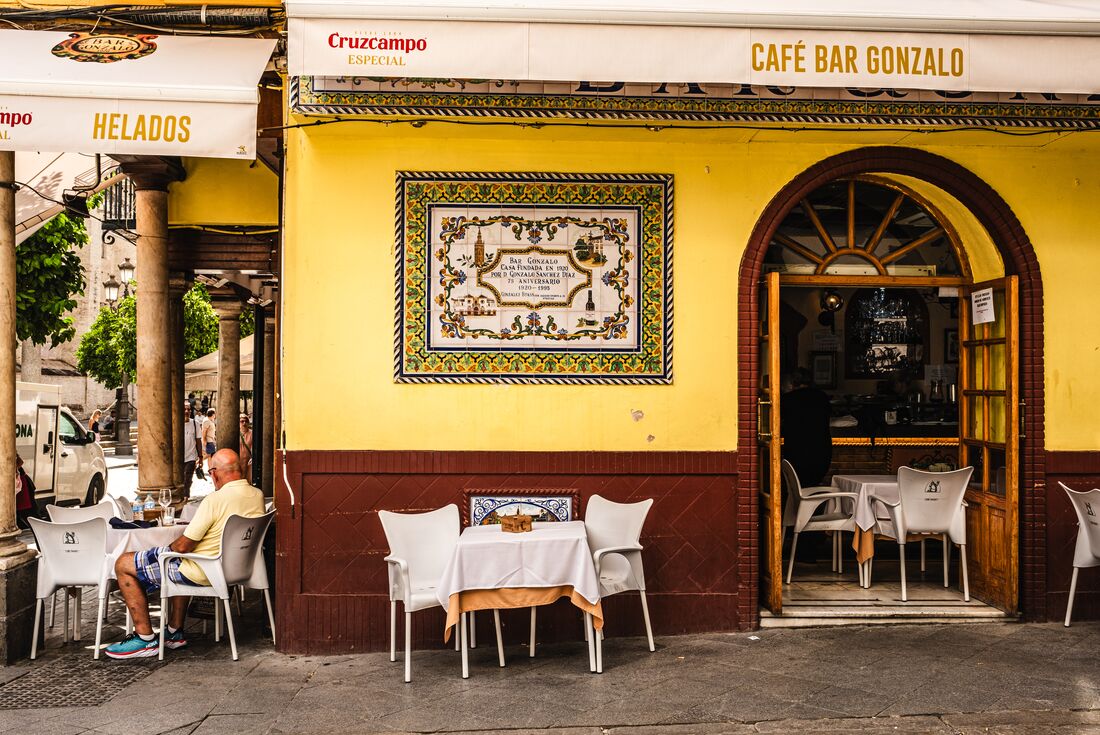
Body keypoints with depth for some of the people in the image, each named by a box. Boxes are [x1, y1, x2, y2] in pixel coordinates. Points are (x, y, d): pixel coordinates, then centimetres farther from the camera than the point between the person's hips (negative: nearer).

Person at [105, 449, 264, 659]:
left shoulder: (215, 500, -25)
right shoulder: (258, 496, -2)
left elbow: (183, 546, -21)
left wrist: (167, 549, 2)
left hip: (202, 573, -8)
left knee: (123, 565, 4)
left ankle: (145, 638, 6)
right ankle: (175, 632, 35)